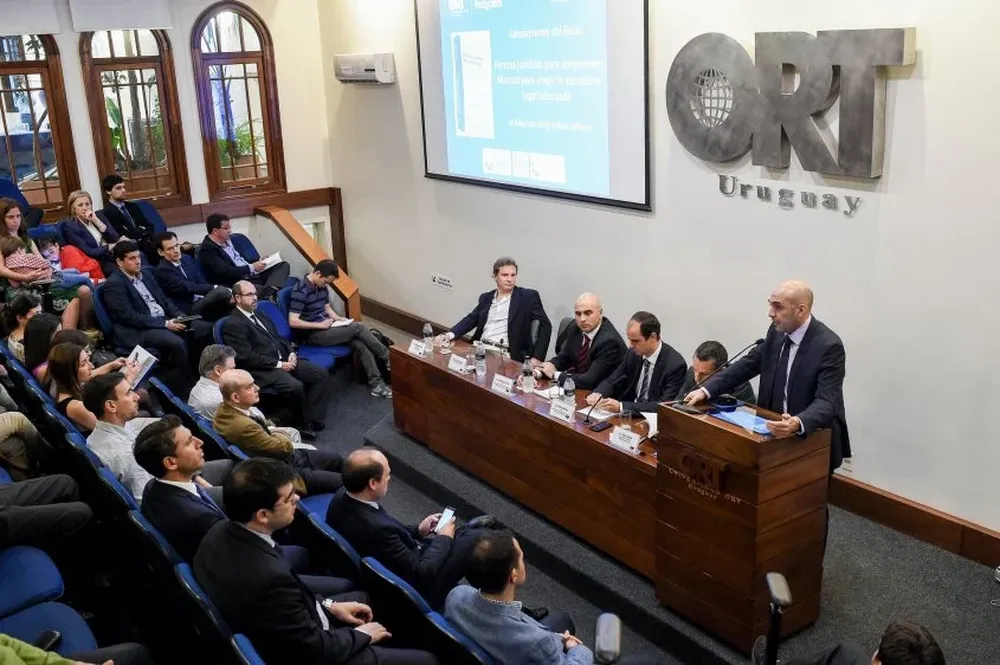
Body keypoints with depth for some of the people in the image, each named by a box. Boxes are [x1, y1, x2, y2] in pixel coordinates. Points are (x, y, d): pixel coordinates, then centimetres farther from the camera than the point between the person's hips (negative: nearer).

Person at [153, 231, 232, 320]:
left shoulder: (186, 258, 13)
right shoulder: (163, 270, -9)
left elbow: (201, 281, 10)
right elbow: (187, 288, -17)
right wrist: (215, 288, -20)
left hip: (203, 300, 7)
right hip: (189, 309, -7)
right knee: (221, 291, -30)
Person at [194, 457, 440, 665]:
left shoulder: (222, 532, -13)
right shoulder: (268, 576, -39)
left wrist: (327, 605, 5)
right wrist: (362, 635, -7)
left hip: (286, 638, 9)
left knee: (364, 598, 28)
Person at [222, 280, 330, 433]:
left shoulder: (260, 316, 20)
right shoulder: (232, 324, -7)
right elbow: (246, 357, -15)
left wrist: (291, 353, 3)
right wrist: (278, 364, -16)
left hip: (284, 360, 9)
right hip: (263, 370, -9)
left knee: (321, 374, -7)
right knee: (295, 386, -32)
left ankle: (312, 419, -8)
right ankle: (302, 424, -8)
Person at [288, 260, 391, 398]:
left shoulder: (321, 286, 6)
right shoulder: (300, 291, -19)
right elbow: (293, 321, -22)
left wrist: (338, 318, 0)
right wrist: (320, 325, -21)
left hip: (325, 326, 8)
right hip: (312, 334, -8)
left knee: (360, 344, -16)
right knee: (357, 328, -19)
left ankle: (376, 384, -18)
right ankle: (387, 357, -5)